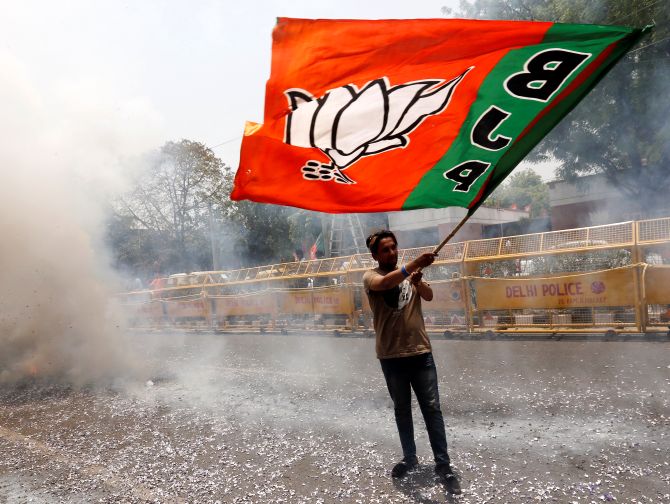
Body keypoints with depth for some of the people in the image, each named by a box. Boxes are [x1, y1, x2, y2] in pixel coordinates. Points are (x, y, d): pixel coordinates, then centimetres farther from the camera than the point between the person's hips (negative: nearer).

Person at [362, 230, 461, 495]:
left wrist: (418, 282, -26)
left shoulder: (410, 273, 9)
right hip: (391, 356, -1)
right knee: (401, 410, 13)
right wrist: (414, 265, -42)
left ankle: (443, 465, 9)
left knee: (432, 408, 1)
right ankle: (409, 457, 30)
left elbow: (429, 296, -4)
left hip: (420, 352, 2)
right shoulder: (370, 276, -4)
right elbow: (385, 283, -27)